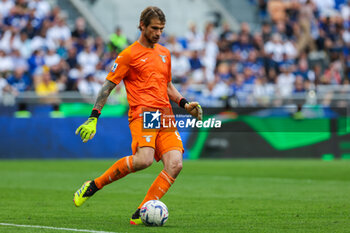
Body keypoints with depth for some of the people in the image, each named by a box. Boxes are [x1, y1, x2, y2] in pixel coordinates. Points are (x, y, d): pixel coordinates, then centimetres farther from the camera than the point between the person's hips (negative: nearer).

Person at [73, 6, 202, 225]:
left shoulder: (164, 53, 22)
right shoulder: (129, 54, 2)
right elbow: (108, 86, 1)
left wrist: (185, 104, 18)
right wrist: (93, 118, -6)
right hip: (142, 113, -6)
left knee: (175, 164, -15)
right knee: (144, 160, -30)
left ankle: (141, 214, -10)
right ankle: (94, 185, -11)